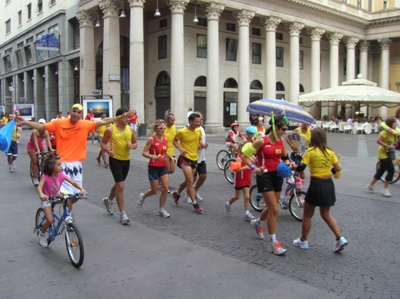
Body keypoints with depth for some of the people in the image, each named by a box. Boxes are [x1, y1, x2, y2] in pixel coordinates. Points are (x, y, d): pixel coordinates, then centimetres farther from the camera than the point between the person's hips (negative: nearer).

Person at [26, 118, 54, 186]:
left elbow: (48, 141, -30)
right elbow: (35, 141, -38)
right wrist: (38, 150, -51)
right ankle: (35, 179, -3)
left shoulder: (46, 132, -22)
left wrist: (50, 149, -45)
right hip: (32, 145, -4)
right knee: (35, 161, -10)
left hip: (40, 144, 4)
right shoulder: (35, 131, -33)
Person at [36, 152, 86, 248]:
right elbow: (39, 187, -40)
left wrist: (81, 189, -38)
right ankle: (41, 235, 12)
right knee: (50, 220, -16)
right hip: (47, 199, -6)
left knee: (68, 199, -20)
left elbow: (73, 183, -21)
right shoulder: (45, 176, -26)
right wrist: (41, 195, -62)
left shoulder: (61, 175, -16)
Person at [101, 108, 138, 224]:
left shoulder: (131, 130, 1)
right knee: (120, 186, -9)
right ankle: (122, 213, 0)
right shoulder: (110, 129, -10)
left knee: (118, 184, 21)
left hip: (126, 160, 5)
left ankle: (108, 200, 49)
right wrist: (108, 151, -21)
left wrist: (132, 146, -13)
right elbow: (102, 143, -1)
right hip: (115, 159, -5)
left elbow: (135, 143, 11)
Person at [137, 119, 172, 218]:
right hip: (153, 167, -5)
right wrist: (152, 156, -31)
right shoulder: (151, 139, -13)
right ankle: (143, 196, 35)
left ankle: (161, 209, 13)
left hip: (163, 167, 5)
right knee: (155, 190, 3)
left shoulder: (165, 139, 5)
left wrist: (170, 157, 0)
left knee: (165, 188, -1)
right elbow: (144, 153, -14)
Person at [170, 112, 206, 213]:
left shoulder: (199, 130, -1)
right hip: (185, 158, -6)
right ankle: (195, 204, 1)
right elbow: (174, 141, -2)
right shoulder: (182, 132, -16)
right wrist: (181, 149, -18)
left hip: (195, 158, 6)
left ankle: (176, 194, 43)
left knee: (187, 181, 18)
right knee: (190, 181, -9)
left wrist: (201, 144, -5)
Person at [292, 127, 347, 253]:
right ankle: (340, 239, 11)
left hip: (316, 185, -5)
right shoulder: (330, 152, 1)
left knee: (307, 215, 13)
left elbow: (301, 167, -18)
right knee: (326, 214, 21)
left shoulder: (310, 152, -11)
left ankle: (303, 241, 24)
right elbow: (338, 168, 1)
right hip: (329, 184, 5)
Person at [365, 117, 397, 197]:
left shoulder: (393, 133, 7)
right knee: (391, 170, -7)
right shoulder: (385, 132, -19)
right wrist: (388, 146, -26)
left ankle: (370, 186, 25)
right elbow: (378, 140, -28)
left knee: (381, 170, 15)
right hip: (383, 154, -9)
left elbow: (394, 142, 13)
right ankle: (385, 189, 4)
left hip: (387, 154, 9)